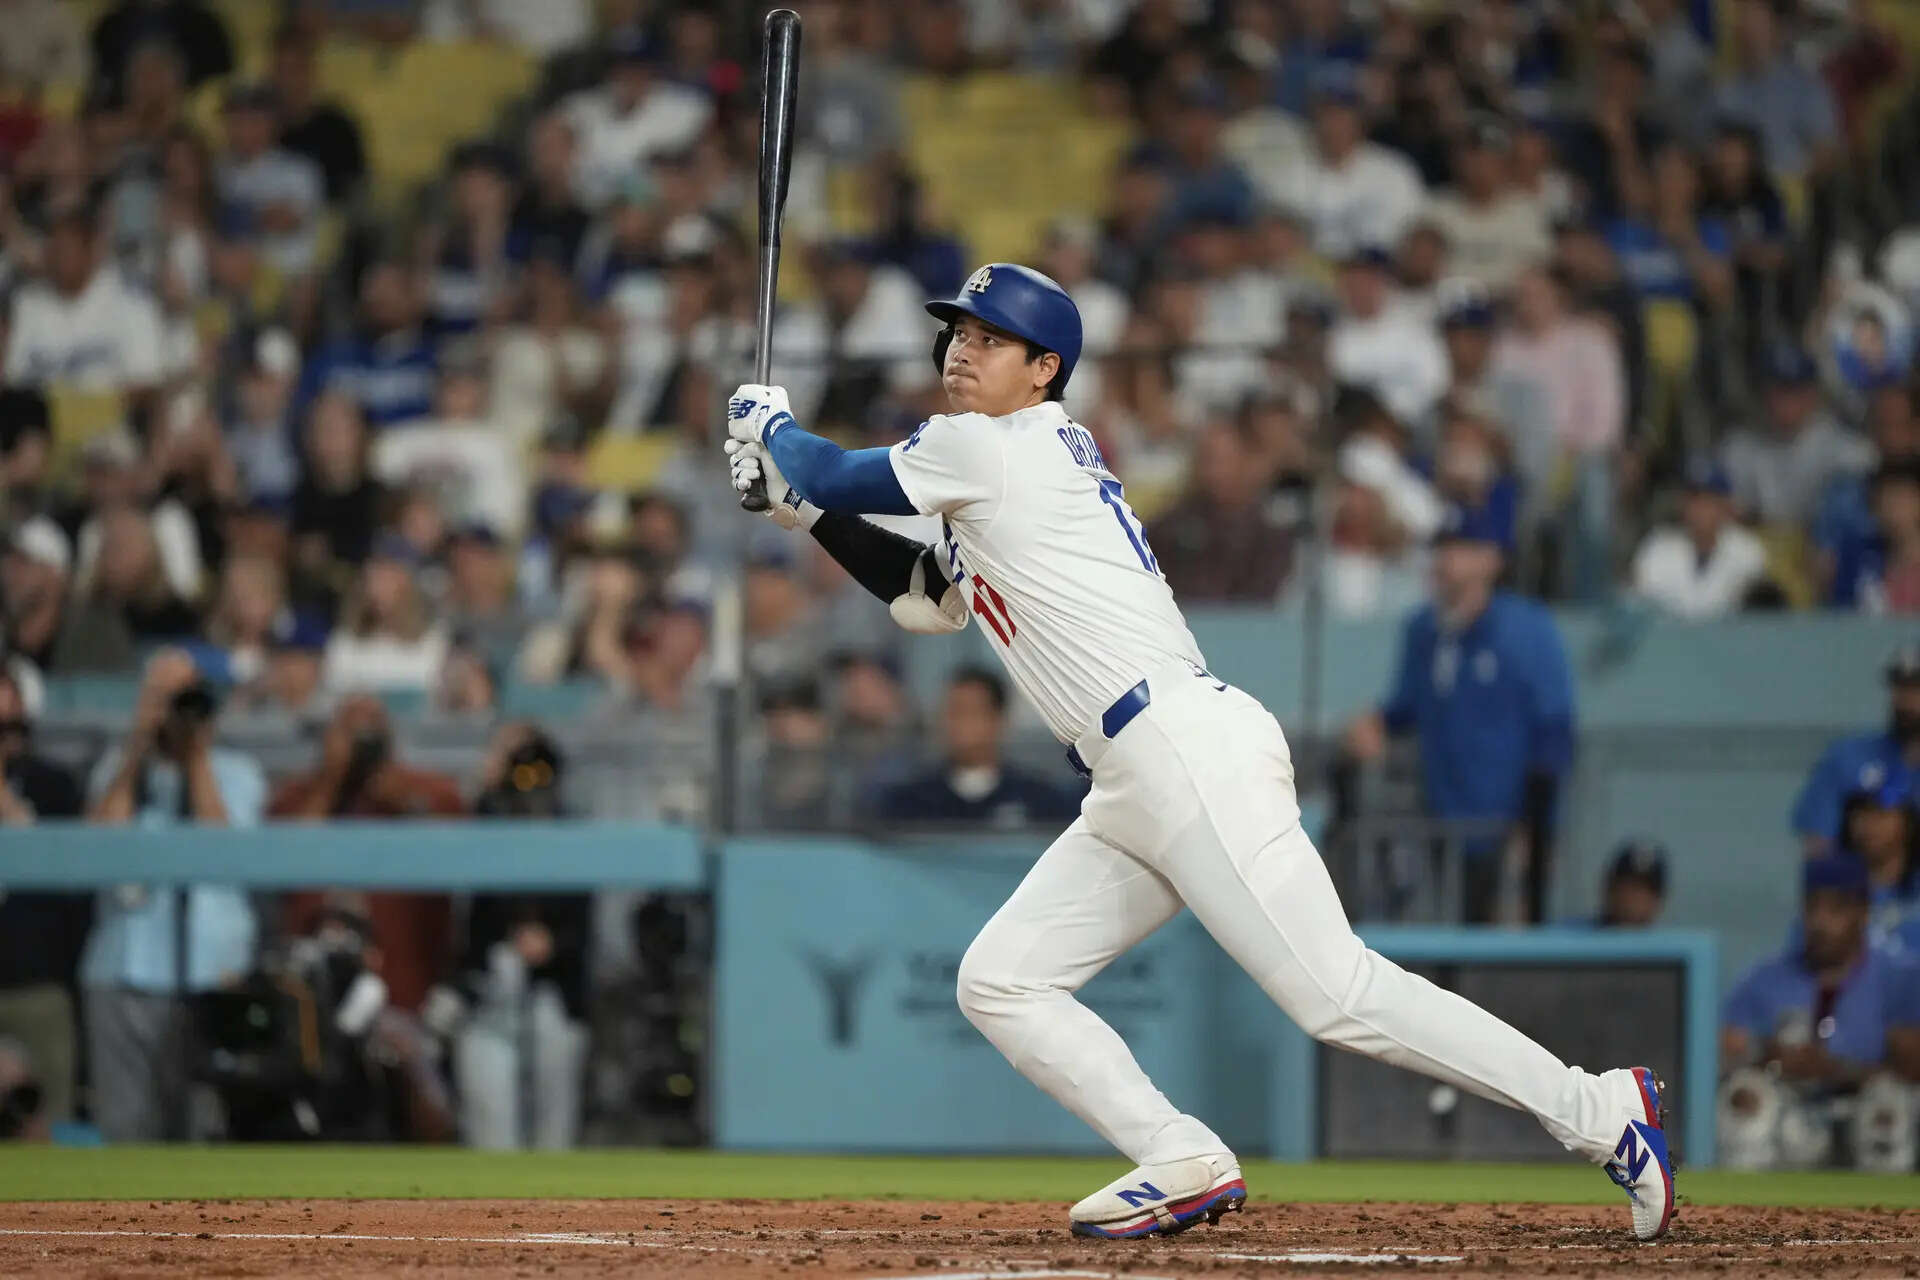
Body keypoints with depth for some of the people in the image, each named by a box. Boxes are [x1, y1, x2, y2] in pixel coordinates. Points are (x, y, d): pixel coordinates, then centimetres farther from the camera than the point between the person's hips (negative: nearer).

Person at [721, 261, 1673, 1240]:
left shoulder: (989, 448, -4)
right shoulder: (1030, 466, 24)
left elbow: (834, 474, 4)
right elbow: (924, 599, 33)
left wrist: (769, 428, 25)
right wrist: (799, 501, 26)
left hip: (1191, 751, -10)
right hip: (1133, 792, 10)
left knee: (1335, 993, -16)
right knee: (998, 984, 5)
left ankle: (1598, 1114, -14)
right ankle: (1183, 1166, -4)